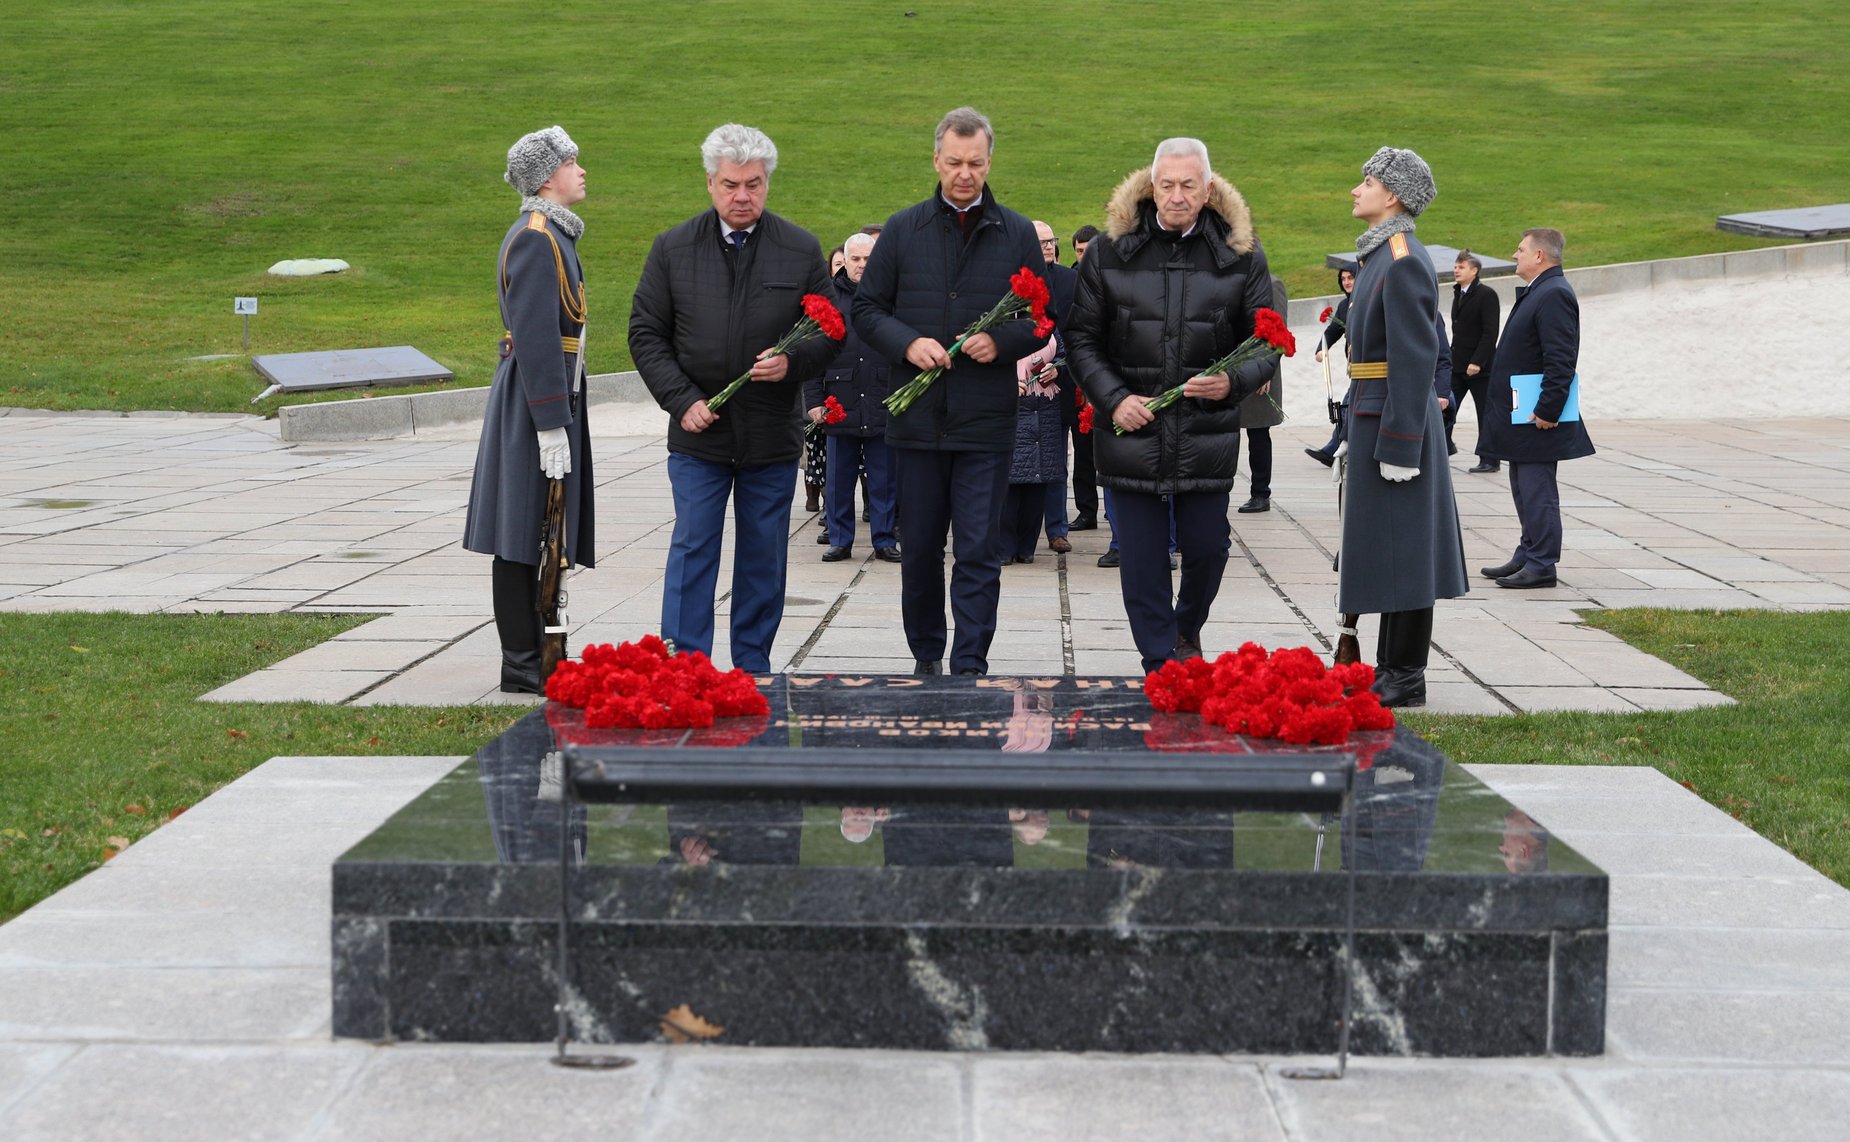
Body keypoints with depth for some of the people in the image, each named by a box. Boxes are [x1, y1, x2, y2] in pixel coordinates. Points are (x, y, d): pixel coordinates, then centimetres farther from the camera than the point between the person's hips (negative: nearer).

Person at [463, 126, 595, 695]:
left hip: (548, 391, 10)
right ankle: (522, 666, 0)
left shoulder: (551, 233, 17)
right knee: (523, 535, -5)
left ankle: (532, 654, 21)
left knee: (532, 535, 14)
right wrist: (552, 426, -23)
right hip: (536, 398, -10)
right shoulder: (536, 238, -15)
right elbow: (536, 338, -21)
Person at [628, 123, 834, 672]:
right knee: (693, 550, -2)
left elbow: (829, 331, 6)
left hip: (774, 438, 1)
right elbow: (645, 333, 4)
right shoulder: (672, 248, 3)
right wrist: (682, 400, -7)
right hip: (698, 434, -1)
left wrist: (794, 362, -15)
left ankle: (753, 667, 19)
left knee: (764, 558, 8)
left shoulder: (802, 250, 3)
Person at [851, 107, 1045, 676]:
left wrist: (1002, 341, -13)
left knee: (979, 553, -2)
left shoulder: (1017, 235, 5)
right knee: (919, 548, 10)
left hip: (988, 419, -1)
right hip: (918, 415, 2)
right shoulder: (903, 230, 7)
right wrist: (906, 343, -11)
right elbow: (866, 308, 8)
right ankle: (926, 657, 24)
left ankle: (969, 668, 2)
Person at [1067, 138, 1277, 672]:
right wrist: (1113, 398, -10)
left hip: (1207, 437, 0)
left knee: (1206, 549, 7)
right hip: (1131, 430, 0)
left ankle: (1186, 626, 39)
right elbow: (1081, 337, 4)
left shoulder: (1240, 255, 1)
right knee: (1141, 560, 3)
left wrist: (1234, 382, -15)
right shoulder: (1110, 251, 0)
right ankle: (1160, 666, 15)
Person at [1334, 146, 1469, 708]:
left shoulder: (1404, 262, -16)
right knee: (1390, 552, 13)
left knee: (1399, 550, -4)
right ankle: (1391, 668, 20)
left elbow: (1416, 360, -20)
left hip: (1396, 422, -10)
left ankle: (1405, 679, 2)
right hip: (1374, 418, 10)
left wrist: (1398, 445, -21)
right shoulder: (1381, 255, 15)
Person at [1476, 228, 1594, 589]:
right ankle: (1528, 556, 24)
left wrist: (1548, 410, -24)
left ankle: (1541, 565, -3)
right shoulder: (1536, 292, 17)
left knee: (1537, 491, -7)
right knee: (1524, 490, 16)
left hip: (1537, 416, -11)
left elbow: (1561, 360, -23)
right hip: (1520, 416, 11)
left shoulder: (1554, 295, -16)